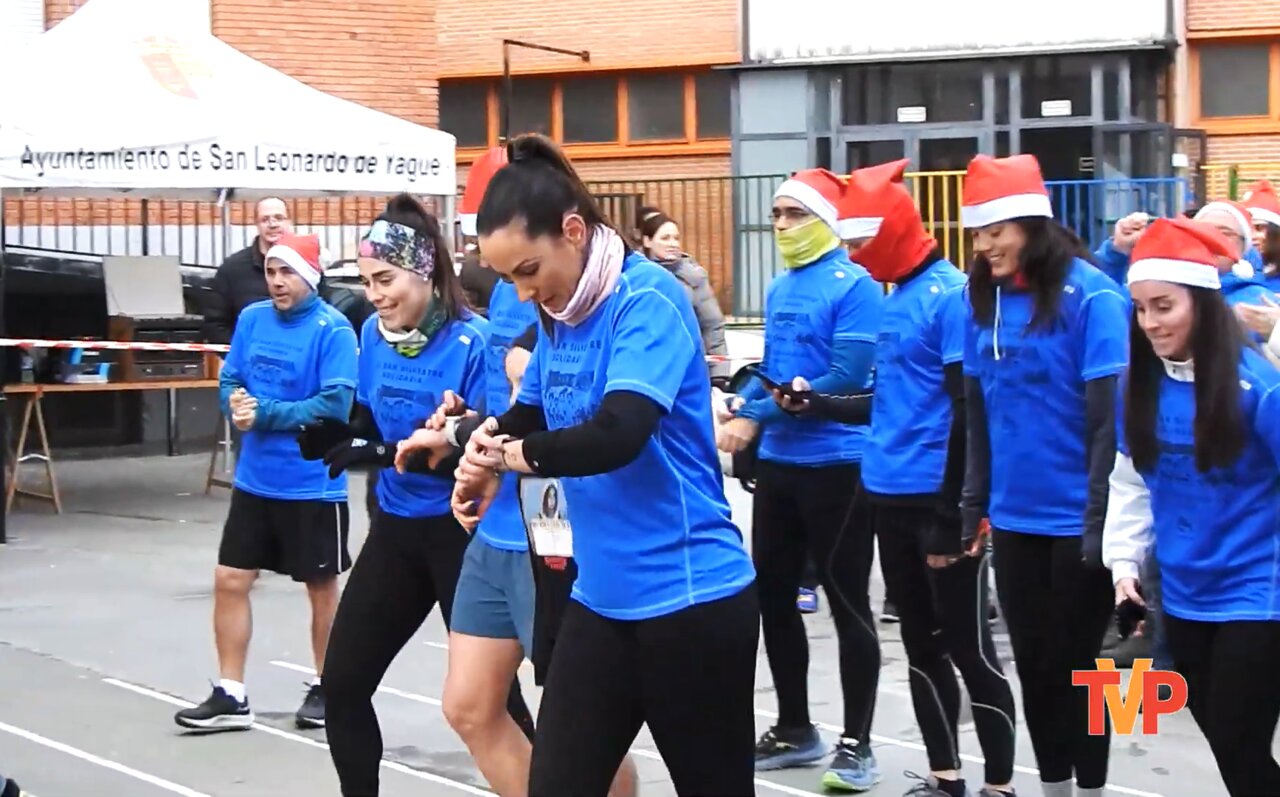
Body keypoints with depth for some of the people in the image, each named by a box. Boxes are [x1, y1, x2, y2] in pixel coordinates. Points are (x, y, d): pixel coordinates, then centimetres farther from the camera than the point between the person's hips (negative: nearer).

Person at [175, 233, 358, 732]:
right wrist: (237, 404, -15)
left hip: (313, 484, -5)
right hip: (254, 479, 5)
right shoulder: (252, 319, 3)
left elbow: (334, 405, -21)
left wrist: (264, 413, -21)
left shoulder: (333, 330, -14)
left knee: (321, 588, 10)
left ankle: (325, 688, 27)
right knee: (229, 582, 4)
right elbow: (229, 381, 8)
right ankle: (230, 696, 12)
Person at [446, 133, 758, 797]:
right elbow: (531, 415, 21)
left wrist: (510, 455, -14)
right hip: (601, 598, 8)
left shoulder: (647, 300, -17)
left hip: (692, 598, -8)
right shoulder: (558, 314, 6)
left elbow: (617, 435, -30)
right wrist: (489, 445, -3)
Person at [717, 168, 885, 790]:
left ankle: (856, 745, 8)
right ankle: (794, 729, 25)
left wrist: (756, 417, -19)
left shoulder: (854, 285, -13)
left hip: (836, 465, -8)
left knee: (847, 604, 0)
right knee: (773, 595, 12)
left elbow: (845, 377, -20)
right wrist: (741, 414, -2)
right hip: (777, 464, 8)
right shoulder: (779, 289, 12)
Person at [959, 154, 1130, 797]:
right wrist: (973, 505, 10)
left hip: (1075, 521, -5)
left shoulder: (1089, 294, -14)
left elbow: (1110, 415, -15)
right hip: (1014, 519, 5)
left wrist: (1101, 518, -16)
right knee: (1033, 664, 13)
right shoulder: (984, 298, 4)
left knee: (1073, 663, 5)